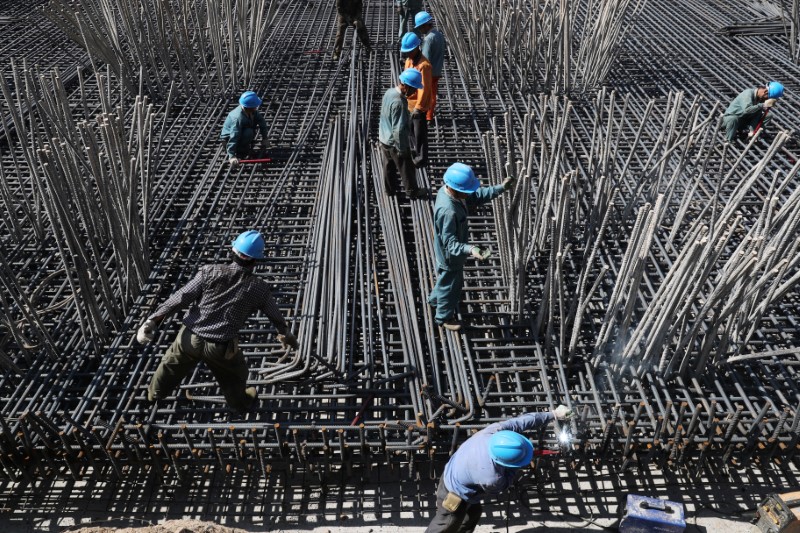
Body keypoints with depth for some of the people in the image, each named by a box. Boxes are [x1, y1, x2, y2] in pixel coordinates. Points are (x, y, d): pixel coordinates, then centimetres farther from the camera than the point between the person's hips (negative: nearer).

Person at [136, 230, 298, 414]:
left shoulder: (211, 272, -14)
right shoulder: (259, 288, -10)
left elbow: (180, 297, -13)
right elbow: (275, 315, 7)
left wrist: (153, 320, -7)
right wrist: (286, 334, 27)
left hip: (189, 338, 1)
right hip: (221, 349, -1)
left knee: (172, 364, 32)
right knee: (234, 376, 31)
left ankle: (156, 393, 57)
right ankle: (240, 402, 56)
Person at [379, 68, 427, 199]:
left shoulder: (389, 92, -5)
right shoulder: (399, 103, -32)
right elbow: (399, 130, -29)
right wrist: (402, 149, -20)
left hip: (384, 139, 8)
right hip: (395, 143, -8)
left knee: (389, 165, 25)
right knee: (407, 169, 13)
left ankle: (390, 189, 42)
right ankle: (412, 192, 31)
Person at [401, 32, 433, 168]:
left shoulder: (424, 65, -25)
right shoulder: (409, 60, 3)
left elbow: (424, 88, -24)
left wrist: (418, 107, -23)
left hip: (419, 106, -8)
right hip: (409, 102, 9)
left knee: (420, 133, 5)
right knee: (410, 129, 23)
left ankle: (421, 159, 18)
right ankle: (414, 150, 43)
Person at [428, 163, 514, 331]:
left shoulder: (449, 191, -12)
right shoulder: (448, 211, -41)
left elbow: (477, 196, 1)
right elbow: (450, 242, -37)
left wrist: (501, 188, -9)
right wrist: (470, 250, -52)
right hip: (451, 256, -9)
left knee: (446, 281, 33)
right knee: (451, 285, 17)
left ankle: (435, 299, 61)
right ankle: (444, 317, 43)